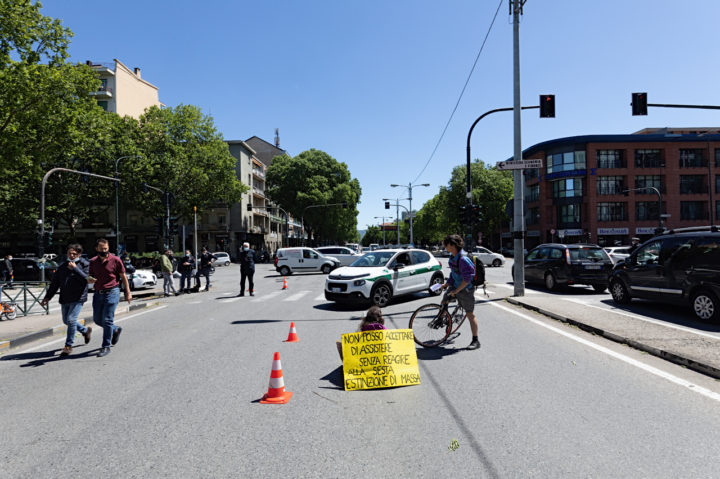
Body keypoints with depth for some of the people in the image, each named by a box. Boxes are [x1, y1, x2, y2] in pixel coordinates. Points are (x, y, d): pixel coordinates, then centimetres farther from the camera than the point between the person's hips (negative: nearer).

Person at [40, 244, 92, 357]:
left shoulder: (84, 264, -4)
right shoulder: (62, 266, 12)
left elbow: (87, 279, -19)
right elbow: (55, 283, 15)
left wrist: (75, 268, -21)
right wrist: (47, 297, 10)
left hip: (78, 298, -7)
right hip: (64, 298, 7)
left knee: (71, 319, -14)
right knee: (66, 321, 15)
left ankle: (69, 346, -2)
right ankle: (86, 330, 39)